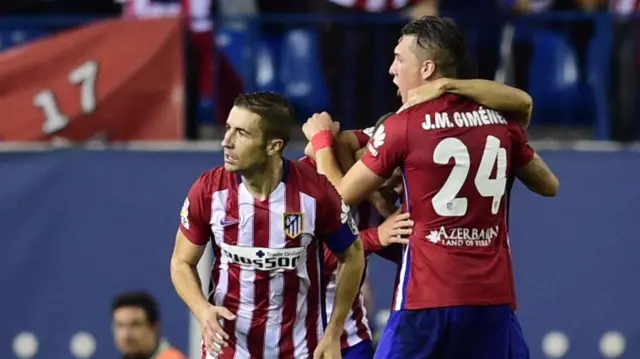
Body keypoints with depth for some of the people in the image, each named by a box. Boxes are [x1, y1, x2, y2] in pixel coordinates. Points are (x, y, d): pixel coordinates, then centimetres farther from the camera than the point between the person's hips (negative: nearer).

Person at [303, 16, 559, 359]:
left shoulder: (403, 127, -6)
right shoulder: (499, 119, 7)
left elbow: (340, 194, 3)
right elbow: (548, 185, 20)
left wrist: (321, 138, 20)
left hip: (429, 297, -4)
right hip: (494, 295, 4)